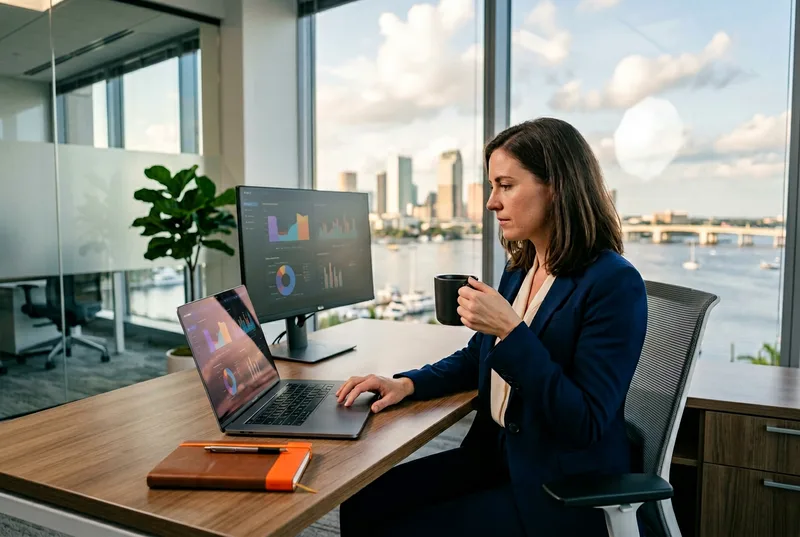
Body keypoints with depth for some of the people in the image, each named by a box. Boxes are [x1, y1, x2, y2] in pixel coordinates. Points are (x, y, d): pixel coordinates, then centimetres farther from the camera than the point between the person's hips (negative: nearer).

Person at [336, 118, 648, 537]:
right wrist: (407, 384, 0)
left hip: (564, 492, -7)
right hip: (496, 456, 7)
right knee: (363, 502, -3)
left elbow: (584, 424, -22)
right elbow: (477, 358, 16)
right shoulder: (520, 270, 5)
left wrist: (511, 330, -27)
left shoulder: (614, 284, -19)